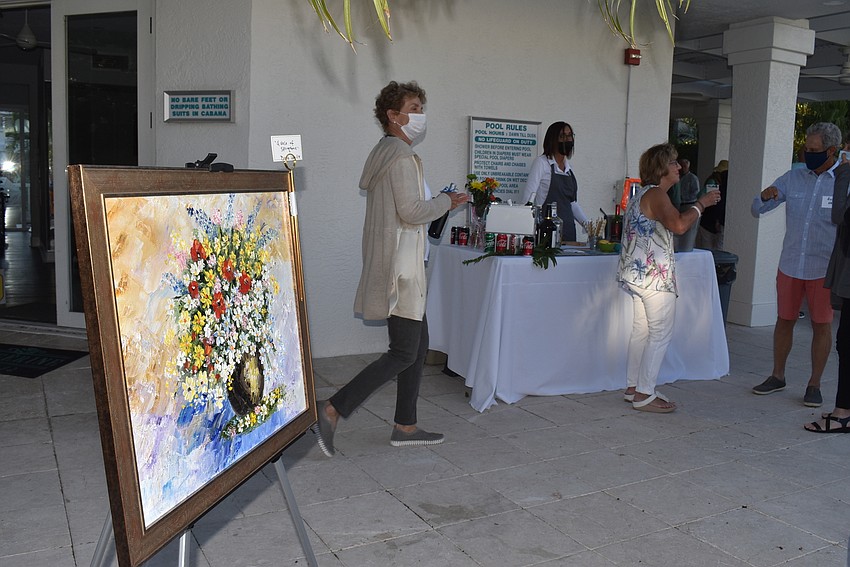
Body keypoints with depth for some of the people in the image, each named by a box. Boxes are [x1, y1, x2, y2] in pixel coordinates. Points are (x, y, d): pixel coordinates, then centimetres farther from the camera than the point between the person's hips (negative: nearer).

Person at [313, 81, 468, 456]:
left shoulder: (383, 152, 18)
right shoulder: (402, 155, -14)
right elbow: (412, 211, -21)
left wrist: (438, 203, 19)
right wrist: (447, 202, -6)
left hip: (393, 263, 11)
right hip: (401, 265, -11)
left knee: (418, 345, 14)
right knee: (404, 353, -7)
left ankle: (405, 426, 20)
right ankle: (332, 410, -6)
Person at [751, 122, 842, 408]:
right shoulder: (794, 177, 3)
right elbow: (757, 210, 5)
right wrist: (765, 196, -17)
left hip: (824, 268, -3)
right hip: (790, 264, 3)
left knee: (822, 325, 5)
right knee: (784, 320, 12)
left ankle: (814, 384, 18)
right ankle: (777, 376, 26)